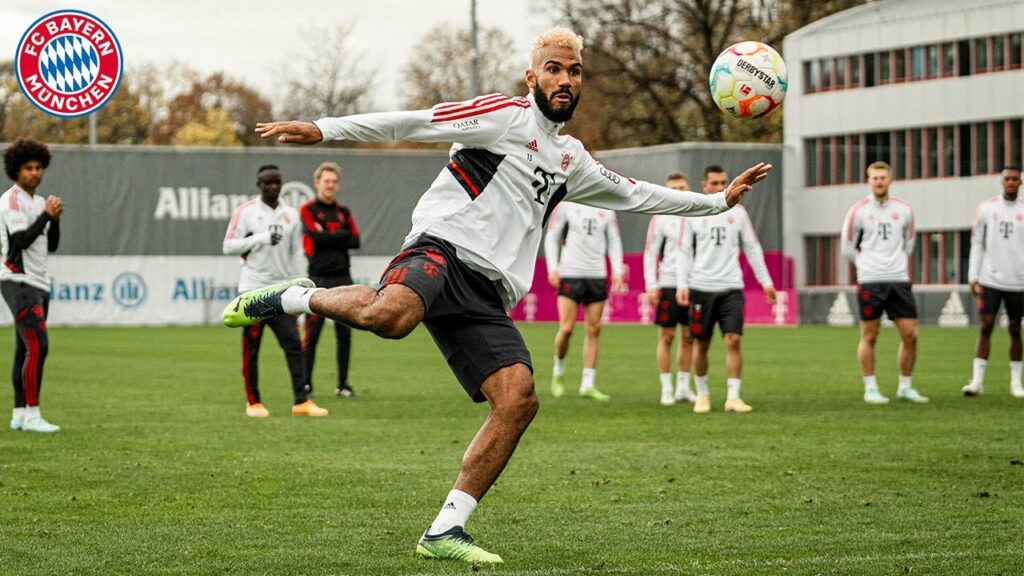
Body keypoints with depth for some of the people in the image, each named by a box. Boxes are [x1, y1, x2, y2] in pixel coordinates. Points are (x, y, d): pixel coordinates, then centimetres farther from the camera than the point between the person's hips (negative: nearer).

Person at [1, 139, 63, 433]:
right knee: (38, 345, -18)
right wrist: (46, 215, -16)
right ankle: (31, 415, -18)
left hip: (38, 284, 9)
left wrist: (55, 219, 1)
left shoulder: (39, 202, 18)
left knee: (25, 349, 7)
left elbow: (51, 245, 16)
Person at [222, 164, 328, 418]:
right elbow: (229, 245, -5)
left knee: (294, 345, -6)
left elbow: (297, 254, 13)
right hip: (253, 290, -3)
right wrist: (261, 238, -15)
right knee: (251, 348, 0)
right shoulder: (245, 212, -1)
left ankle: (302, 401, -7)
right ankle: (253, 402, 9)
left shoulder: (291, 215, 11)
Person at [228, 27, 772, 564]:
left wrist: (720, 200, 40)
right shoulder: (506, 115, 4)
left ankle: (445, 531, -8)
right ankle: (294, 298, -12)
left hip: (487, 295, 7)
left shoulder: (572, 160, 27)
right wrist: (322, 130, -13)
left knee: (518, 400, -12)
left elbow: (636, 194, 39)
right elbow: (415, 122, -4)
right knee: (390, 315, -41)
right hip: (442, 247, -7)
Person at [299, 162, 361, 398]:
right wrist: (342, 234, -3)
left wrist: (328, 238, -6)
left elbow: (355, 242, 5)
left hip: (342, 278, 5)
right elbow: (316, 237, -13)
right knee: (312, 334, -6)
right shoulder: (308, 209, 2)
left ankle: (343, 384, 11)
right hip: (318, 279, -5)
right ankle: (305, 384, 0)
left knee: (344, 334, 4)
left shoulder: (344, 211, 16)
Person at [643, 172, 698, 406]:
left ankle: (683, 387, 13)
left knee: (689, 337, 6)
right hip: (669, 284, -3)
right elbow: (650, 254, 0)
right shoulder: (661, 218, 1)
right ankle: (666, 388, 5)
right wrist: (651, 286, -7)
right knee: (667, 336, -1)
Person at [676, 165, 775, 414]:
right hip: (701, 288, -1)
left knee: (734, 340, -11)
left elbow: (752, 247, 13)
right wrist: (682, 285, -8)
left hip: (731, 287, 1)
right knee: (701, 344, 5)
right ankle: (702, 394, 20)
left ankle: (733, 396, -9)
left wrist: (765, 281, 8)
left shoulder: (737, 212, 8)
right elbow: (683, 251, 3)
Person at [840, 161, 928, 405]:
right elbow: (847, 247, 6)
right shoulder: (859, 210, 0)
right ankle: (871, 389, 8)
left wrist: (896, 263, 13)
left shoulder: (903, 210, 8)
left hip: (899, 280, 3)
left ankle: (906, 387, 13)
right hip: (870, 281, -3)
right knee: (869, 336, -1)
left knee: (910, 335, -1)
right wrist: (867, 264, 5)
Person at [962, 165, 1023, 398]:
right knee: (986, 326, -5)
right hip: (990, 280, 0)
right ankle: (977, 380, -4)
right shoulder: (986, 208, 4)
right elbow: (977, 244, 6)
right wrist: (973, 276, -1)